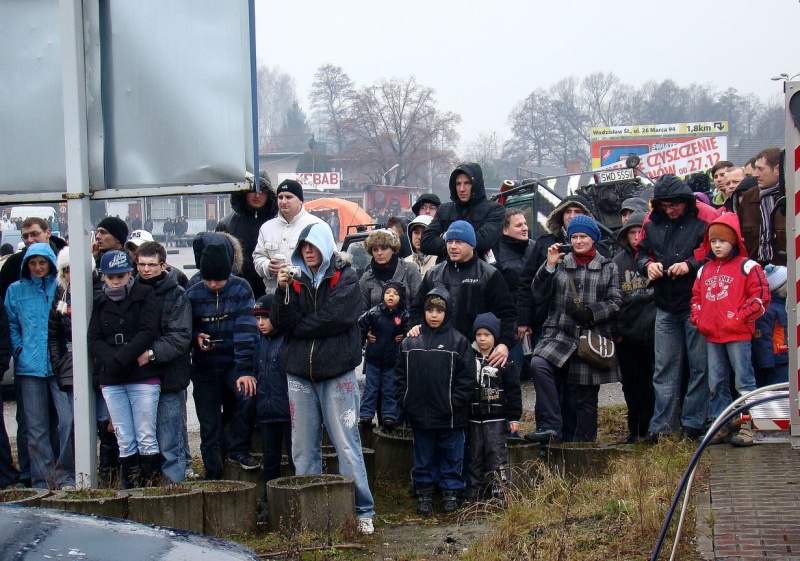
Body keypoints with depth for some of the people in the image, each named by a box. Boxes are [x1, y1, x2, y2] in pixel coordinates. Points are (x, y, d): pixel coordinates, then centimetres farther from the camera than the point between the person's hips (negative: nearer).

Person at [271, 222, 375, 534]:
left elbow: (335, 318, -12)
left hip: (337, 371, -4)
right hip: (300, 374, 4)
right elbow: (282, 322, 0)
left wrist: (298, 327, -2)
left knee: (347, 445, -4)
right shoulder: (295, 279, 12)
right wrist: (282, 290, -13)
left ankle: (363, 511, 1)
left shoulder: (344, 278, 3)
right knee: (303, 449, 5)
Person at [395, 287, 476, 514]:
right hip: (419, 415, 3)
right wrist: (405, 400, -1)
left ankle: (451, 492, 18)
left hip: (450, 416, -3)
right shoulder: (410, 342, 5)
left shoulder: (458, 341, -3)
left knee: (451, 455, 7)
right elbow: (400, 375, 9)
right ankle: (424, 493, 22)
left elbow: (467, 377, -5)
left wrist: (455, 403, -12)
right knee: (423, 458, 12)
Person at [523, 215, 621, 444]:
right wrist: (549, 266, -8)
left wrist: (590, 312, -12)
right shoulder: (560, 264, 13)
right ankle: (550, 427, -26)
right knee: (538, 364, -29)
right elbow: (539, 295, 4)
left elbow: (616, 303, 4)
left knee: (587, 397, 3)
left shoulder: (608, 267, 11)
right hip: (560, 334, 0)